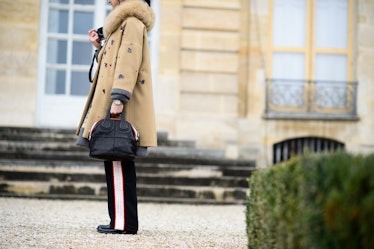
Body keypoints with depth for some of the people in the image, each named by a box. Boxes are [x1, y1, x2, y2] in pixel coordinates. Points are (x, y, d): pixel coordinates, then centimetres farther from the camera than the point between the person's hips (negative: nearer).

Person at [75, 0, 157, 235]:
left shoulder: (132, 22, -8)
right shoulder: (123, 24, 24)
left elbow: (129, 62, -19)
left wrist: (118, 98, -25)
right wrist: (99, 46, 18)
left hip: (124, 109, -10)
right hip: (114, 109, 10)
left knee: (119, 163, -10)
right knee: (116, 162, 9)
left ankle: (124, 222, -9)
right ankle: (122, 221, 13)